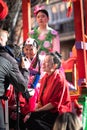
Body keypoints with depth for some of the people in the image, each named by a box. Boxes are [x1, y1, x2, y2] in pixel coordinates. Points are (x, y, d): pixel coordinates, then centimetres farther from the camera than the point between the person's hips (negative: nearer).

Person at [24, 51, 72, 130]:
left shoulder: (59, 79, -13)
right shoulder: (45, 78, 11)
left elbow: (55, 103, -17)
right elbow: (40, 100, 12)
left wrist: (37, 110, -16)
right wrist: (35, 110, -6)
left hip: (57, 113, -7)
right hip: (47, 111, 7)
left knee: (31, 120, -25)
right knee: (27, 118, -16)